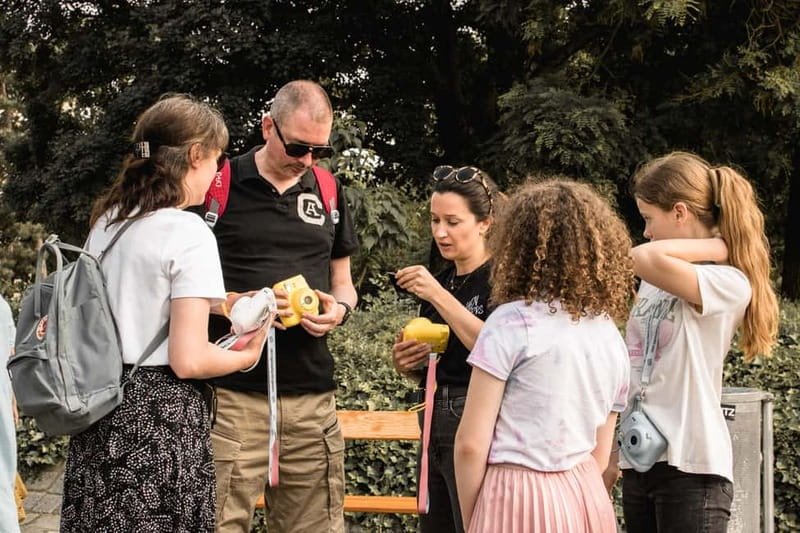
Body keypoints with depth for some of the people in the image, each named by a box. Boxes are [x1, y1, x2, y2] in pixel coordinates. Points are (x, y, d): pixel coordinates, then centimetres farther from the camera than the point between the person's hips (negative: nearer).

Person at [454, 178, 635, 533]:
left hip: (518, 502, -6)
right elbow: (600, 456, 14)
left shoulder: (512, 321, -11)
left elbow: (471, 444, -11)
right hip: (587, 499, 6)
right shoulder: (612, 337, 8)